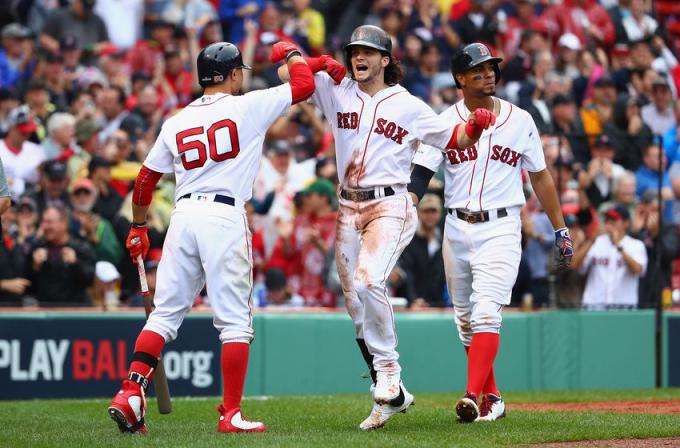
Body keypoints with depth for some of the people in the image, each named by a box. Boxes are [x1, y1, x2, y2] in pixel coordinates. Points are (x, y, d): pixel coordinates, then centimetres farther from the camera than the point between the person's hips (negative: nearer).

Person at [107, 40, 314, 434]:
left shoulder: (177, 122, 15)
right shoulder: (248, 107, 2)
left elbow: (146, 178, 18)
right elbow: (304, 85, 4)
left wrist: (138, 228, 29)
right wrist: (292, 53, 25)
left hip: (183, 215, 5)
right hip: (225, 216, -5)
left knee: (165, 313, 9)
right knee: (235, 320, -1)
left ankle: (131, 393, -3)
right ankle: (231, 414, -4)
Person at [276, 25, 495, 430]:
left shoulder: (409, 107, 3)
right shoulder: (336, 90, 9)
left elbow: (453, 139, 9)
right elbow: (286, 63, 9)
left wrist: (475, 127, -11)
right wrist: (315, 63, -10)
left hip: (391, 206, -5)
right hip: (349, 207, 5)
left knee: (368, 280, -29)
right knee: (356, 305, 4)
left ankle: (388, 375, -22)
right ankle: (392, 394, 12)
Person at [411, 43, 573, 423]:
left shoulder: (520, 120, 3)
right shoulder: (445, 121, 1)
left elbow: (540, 175, 11)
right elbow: (421, 175, -5)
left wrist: (561, 229, 11)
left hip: (501, 228, -2)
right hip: (457, 230, 2)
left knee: (486, 313, -17)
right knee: (466, 319, 9)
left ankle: (473, 398, -26)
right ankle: (492, 399, 22)